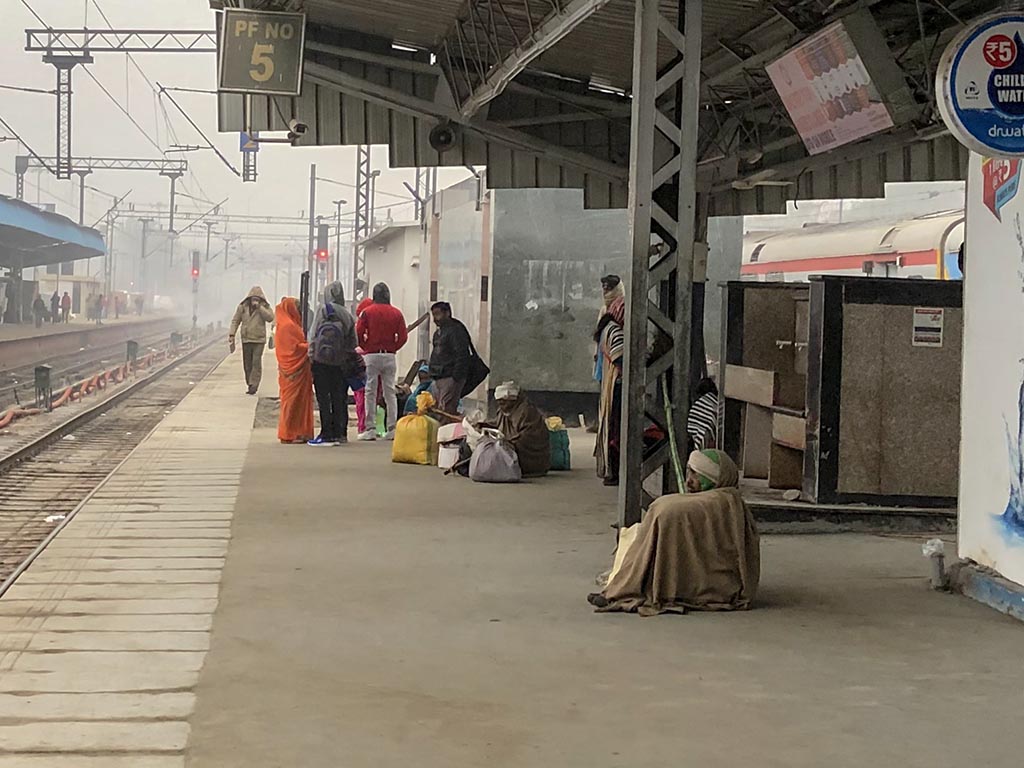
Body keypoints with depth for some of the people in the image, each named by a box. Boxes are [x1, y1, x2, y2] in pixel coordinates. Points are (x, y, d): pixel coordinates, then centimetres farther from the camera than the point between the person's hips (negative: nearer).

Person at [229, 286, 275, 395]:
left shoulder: (265, 307, 1)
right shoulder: (243, 306, 4)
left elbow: (270, 318, -15)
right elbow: (235, 320, 8)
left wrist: (259, 307, -18)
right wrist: (232, 334, -1)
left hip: (259, 339, -3)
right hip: (246, 339, 3)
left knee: (256, 362, -10)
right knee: (247, 363, 6)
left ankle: (254, 384, -10)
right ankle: (249, 383, 15)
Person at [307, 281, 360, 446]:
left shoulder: (322, 309, -7)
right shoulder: (347, 315, 3)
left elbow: (313, 334, -8)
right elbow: (352, 342, 5)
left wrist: (311, 354, -1)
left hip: (321, 360, -4)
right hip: (339, 362, 4)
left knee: (323, 398, -1)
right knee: (338, 399, 10)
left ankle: (327, 434, -3)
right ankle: (338, 433, 10)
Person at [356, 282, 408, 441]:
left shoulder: (367, 312, -4)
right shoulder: (396, 313, 3)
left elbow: (358, 333, -10)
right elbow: (403, 336, -2)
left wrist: (365, 346, 5)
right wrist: (393, 348, 10)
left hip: (372, 356, -2)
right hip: (390, 356, 2)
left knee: (370, 392, 2)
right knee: (390, 392, 7)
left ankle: (370, 430, -2)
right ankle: (392, 429, 3)